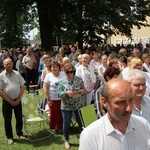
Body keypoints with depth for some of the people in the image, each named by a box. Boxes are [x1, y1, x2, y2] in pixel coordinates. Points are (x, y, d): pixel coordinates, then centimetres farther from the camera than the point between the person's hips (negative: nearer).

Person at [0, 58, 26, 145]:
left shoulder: (17, 74, 2)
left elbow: (22, 87, 4)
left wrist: (19, 99, -5)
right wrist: (10, 101, -11)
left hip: (17, 100, 2)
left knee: (19, 118, 11)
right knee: (7, 120, 8)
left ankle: (20, 134, 30)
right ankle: (9, 137, 23)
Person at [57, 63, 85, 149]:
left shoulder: (79, 79, -3)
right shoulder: (62, 82, -6)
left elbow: (83, 89, 5)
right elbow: (59, 94, -8)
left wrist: (82, 91, -18)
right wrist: (66, 93, -26)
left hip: (78, 105, 1)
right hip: (66, 106, -1)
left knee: (81, 122, 11)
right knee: (66, 124, 10)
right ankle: (67, 141, 29)